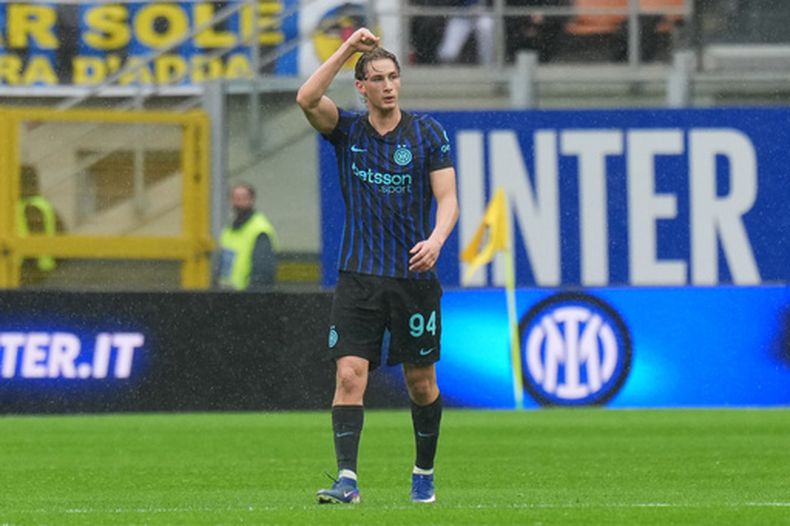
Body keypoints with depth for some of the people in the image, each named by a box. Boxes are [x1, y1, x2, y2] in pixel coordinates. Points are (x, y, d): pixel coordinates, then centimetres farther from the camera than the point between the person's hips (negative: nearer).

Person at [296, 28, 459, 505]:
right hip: (359, 277, 0)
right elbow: (307, 98, -14)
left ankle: (424, 473, 25)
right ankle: (347, 479, -17)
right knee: (350, 374, -12)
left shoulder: (428, 133, 1)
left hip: (415, 277, 0)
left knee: (421, 381, 7)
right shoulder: (347, 131, 4)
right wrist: (347, 49, -17)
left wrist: (436, 238, -23)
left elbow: (447, 198, -3)